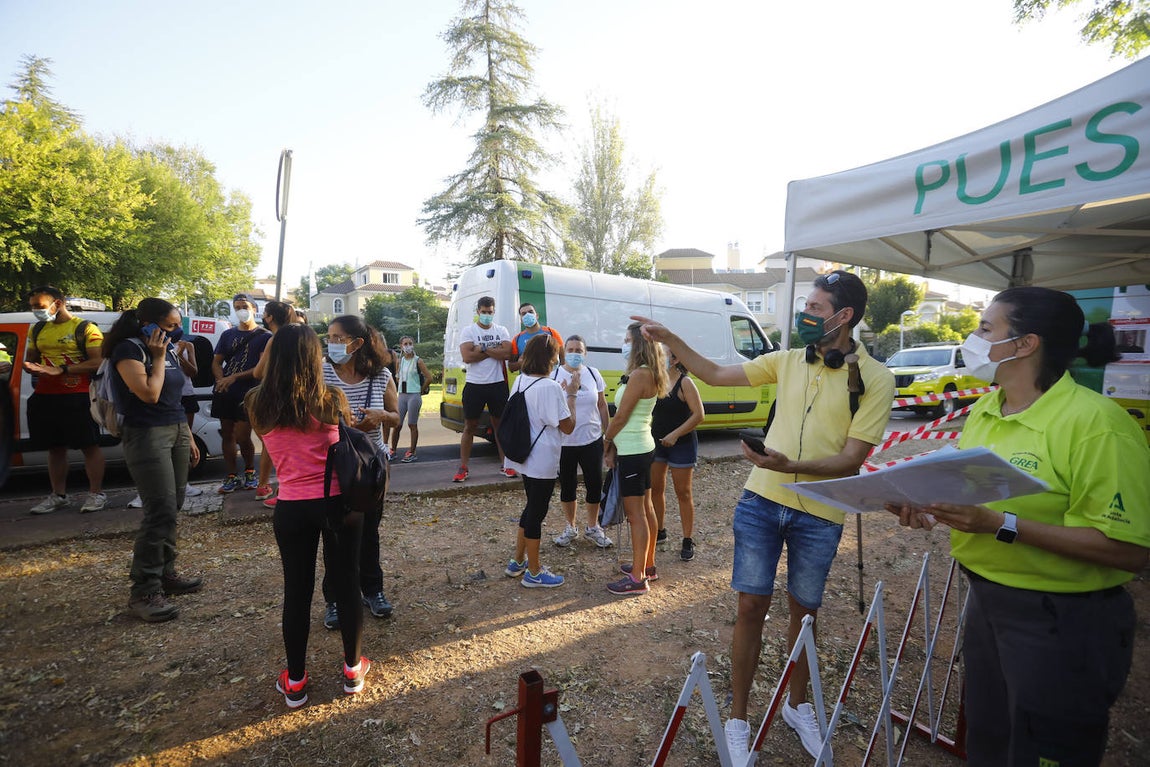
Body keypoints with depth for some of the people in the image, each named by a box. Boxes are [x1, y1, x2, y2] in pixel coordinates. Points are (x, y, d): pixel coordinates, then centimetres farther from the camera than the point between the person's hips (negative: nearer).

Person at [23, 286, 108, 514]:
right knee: (55, 447, 13)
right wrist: (30, 366, -1)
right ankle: (59, 495, 23)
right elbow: (30, 358, 23)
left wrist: (61, 370, -22)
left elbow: (97, 362, -14)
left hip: (78, 397, -7)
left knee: (89, 446, -1)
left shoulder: (85, 328, -6)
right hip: (44, 396, 7)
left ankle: (96, 493, 8)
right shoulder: (38, 329, 15)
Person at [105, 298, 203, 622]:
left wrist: (189, 437, 18)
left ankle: (166, 574, 19)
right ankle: (143, 591, -3)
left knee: (172, 508, 9)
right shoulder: (129, 349, -10)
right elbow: (149, 394, -21)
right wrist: (157, 358, -12)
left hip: (177, 431, 8)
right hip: (147, 435, -8)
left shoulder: (168, 349, 13)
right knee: (161, 511, -12)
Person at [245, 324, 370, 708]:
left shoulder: (258, 406, -4)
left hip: (291, 508, 2)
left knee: (297, 590, 15)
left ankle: (295, 681, 29)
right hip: (339, 503, -1)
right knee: (346, 583, 13)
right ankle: (352, 669, 30)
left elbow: (270, 452, 10)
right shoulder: (331, 400, -11)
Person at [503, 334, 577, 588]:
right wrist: (570, 394, -7)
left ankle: (517, 562, 32)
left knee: (532, 507, 21)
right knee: (537, 512, 4)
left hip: (525, 457, 9)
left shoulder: (520, 381, 5)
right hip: (543, 460, -9)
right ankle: (534, 573, 18)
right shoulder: (550, 387, -21)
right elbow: (568, 426, -15)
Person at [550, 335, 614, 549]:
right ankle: (570, 527, 32)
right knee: (567, 486, 11)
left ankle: (592, 528, 29)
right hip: (564, 442, -2)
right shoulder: (555, 375, -6)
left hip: (592, 440, 2)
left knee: (595, 485, 7)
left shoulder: (593, 374, 3)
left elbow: (602, 405, 10)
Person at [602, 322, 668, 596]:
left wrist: (606, 443, -2)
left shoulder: (639, 375, -20)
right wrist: (614, 446, 8)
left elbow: (620, 416, -17)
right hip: (641, 447, 10)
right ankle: (647, 565, 30)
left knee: (635, 514, -2)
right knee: (646, 509, 17)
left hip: (632, 451, -10)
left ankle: (637, 578, 7)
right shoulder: (648, 374, 10)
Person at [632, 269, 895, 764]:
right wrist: (669, 339, 4)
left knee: (804, 611, 15)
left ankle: (797, 705, 40)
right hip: (761, 502, 2)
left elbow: (851, 459, -12)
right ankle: (737, 720, 21)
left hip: (819, 516, -2)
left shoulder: (875, 381, -7)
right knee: (751, 607, 4)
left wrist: (790, 465, -28)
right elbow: (716, 375, 10)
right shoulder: (788, 361, 4)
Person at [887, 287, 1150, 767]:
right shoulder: (985, 408, 3)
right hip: (985, 601, 7)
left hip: (1061, 623, -7)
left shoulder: (1094, 422, -21)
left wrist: (1002, 525, -31)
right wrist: (927, 506, -6)